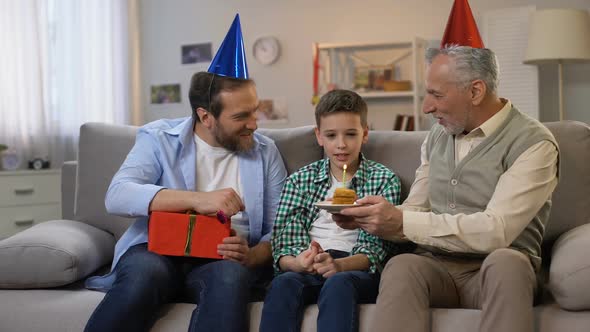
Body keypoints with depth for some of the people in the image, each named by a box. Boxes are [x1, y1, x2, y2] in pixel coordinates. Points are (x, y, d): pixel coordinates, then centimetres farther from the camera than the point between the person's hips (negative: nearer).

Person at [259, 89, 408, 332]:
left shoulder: (384, 180, 10)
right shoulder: (299, 181, 16)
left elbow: (375, 247, 0)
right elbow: (283, 244, 7)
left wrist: (339, 264, -21)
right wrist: (298, 262, -18)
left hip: (357, 269, -2)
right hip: (306, 269, 2)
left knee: (338, 284, -35)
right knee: (283, 283, -31)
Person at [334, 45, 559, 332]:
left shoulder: (533, 144, -8)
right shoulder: (437, 135, 14)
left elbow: (495, 231, -20)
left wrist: (402, 222, -21)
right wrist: (367, 218, -5)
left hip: (495, 273, -4)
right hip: (435, 266, 4)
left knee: (505, 261, -38)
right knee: (401, 266, -30)